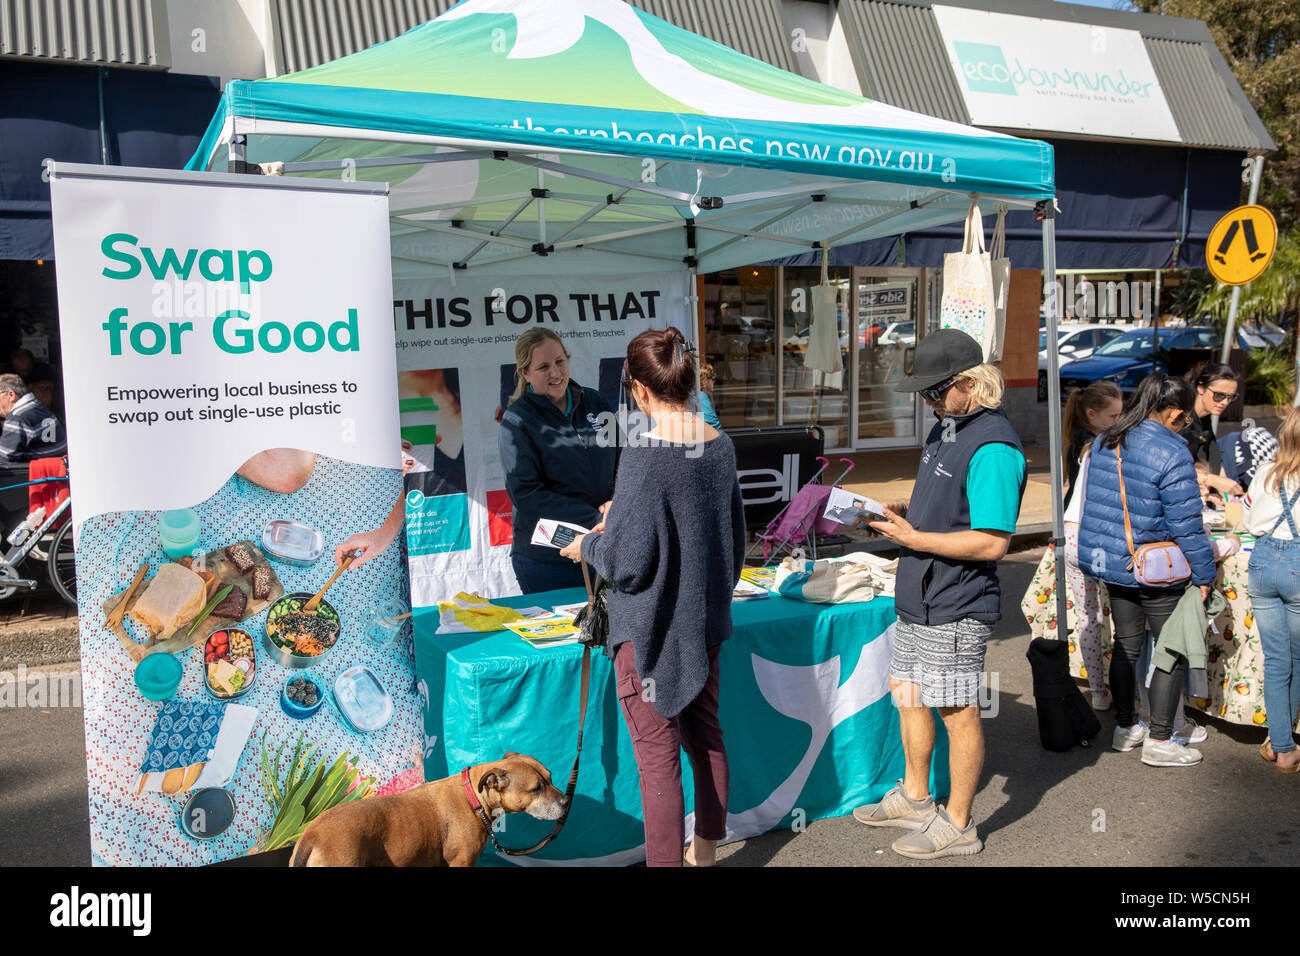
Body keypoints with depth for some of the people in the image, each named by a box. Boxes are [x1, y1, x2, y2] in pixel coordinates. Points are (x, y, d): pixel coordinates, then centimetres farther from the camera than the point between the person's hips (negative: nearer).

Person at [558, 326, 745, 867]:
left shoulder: (644, 457, -22)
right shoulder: (720, 446, 0)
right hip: (705, 618, 8)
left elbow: (628, 561, -20)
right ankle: (705, 853, 36)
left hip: (652, 627, -8)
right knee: (705, 737, 20)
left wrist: (588, 546, -1)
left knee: (658, 756, 3)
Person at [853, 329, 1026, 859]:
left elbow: (992, 542, -25)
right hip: (919, 596, 10)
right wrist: (905, 511, 6)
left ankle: (957, 825, 18)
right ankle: (914, 798, 37)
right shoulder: (946, 427, 10)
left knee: (957, 711, 3)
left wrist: (913, 538, -21)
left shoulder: (993, 447, -21)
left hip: (957, 604, -10)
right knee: (907, 691, 19)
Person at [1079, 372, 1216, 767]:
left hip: (1110, 562, 7)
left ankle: (1125, 727, 29)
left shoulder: (1104, 442, 4)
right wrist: (1204, 574, -7)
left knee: (1126, 643, 18)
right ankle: (1159, 741, 12)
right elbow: (1186, 523, -17)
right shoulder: (1171, 453, -19)